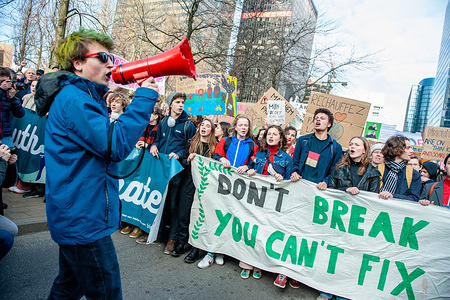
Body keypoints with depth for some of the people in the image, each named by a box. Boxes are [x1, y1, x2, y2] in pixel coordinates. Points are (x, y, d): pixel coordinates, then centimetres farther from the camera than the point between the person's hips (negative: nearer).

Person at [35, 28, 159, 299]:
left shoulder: (82, 96, 16)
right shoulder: (73, 99, -18)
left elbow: (105, 140, 20)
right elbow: (116, 145, -25)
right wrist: (145, 98, -20)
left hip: (75, 215, 11)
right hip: (83, 220, -11)